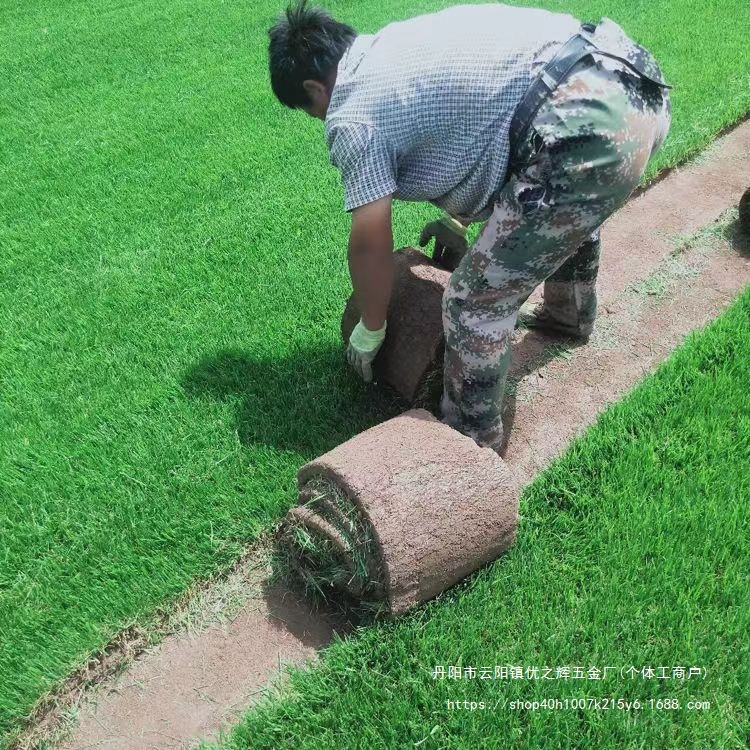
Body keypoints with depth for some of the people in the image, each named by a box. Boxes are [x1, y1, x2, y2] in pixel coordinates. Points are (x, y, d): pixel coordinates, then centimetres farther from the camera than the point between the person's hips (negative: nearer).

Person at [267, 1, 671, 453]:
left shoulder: (352, 117, 1)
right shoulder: (395, 45, 26)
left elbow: (370, 244, 3)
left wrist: (370, 332, 20)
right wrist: (457, 221, 46)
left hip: (588, 131, -10)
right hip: (638, 85, 10)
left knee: (478, 303, 2)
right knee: (572, 203, 39)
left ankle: (472, 443, 21)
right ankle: (570, 315, 62)